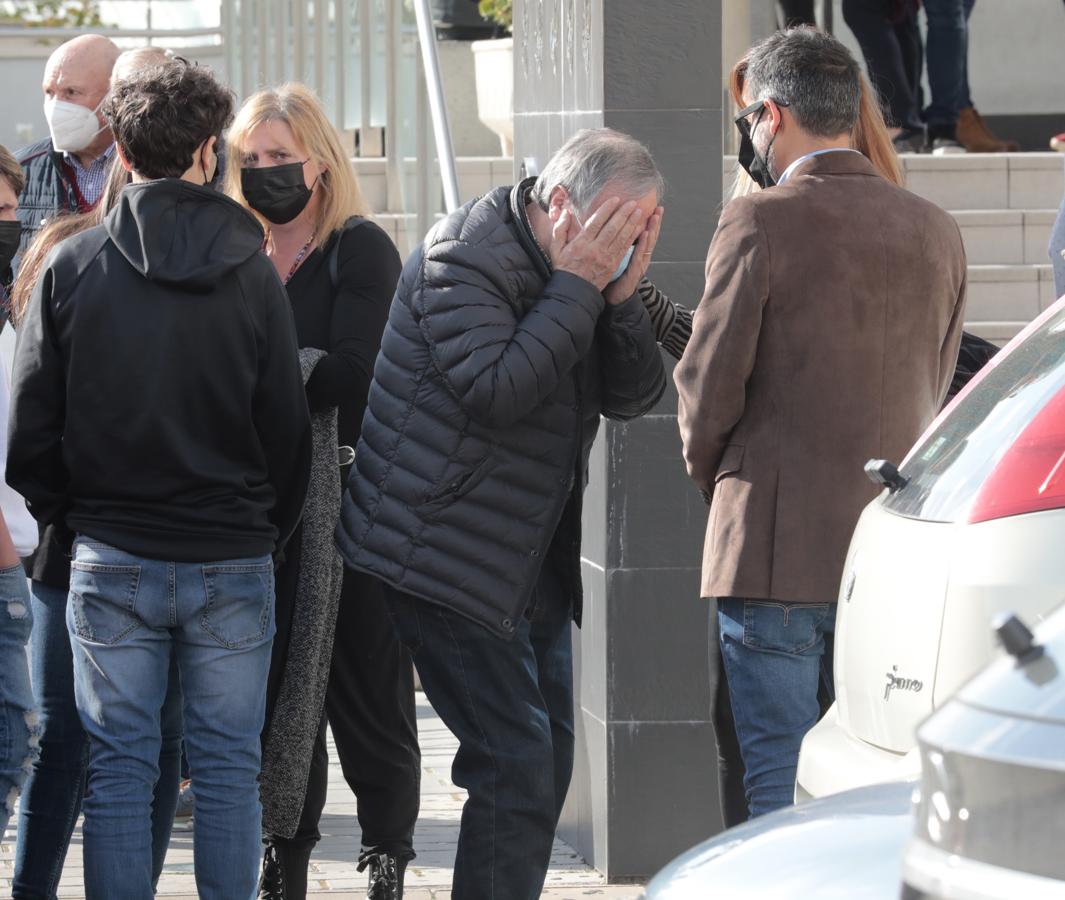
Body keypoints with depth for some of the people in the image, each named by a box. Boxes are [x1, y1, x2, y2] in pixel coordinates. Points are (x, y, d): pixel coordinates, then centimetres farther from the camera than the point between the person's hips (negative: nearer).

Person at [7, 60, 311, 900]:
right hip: (233, 561, 0)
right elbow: (289, 424, 2)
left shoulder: (71, 266, -4)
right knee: (228, 767, 7)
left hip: (113, 557, 0)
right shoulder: (251, 271, -3)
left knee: (118, 768, 4)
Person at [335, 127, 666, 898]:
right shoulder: (464, 257, -17)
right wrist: (576, 287, -24)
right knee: (515, 760, -13)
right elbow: (496, 390, -28)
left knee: (548, 753, 11)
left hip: (532, 562, 9)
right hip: (445, 556, -9)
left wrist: (621, 295, -13)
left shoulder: (585, 271, 8)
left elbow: (636, 397, 2)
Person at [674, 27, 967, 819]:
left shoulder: (761, 223, -10)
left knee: (781, 783, -1)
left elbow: (710, 388, -7)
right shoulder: (935, 231, 8)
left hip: (780, 545, -6)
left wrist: (717, 482, 12)